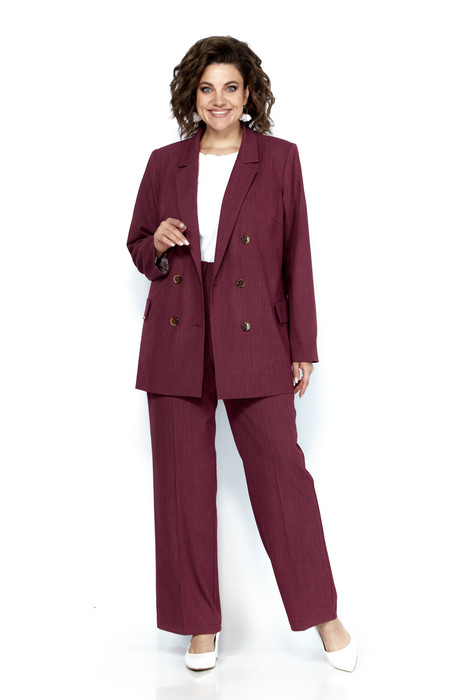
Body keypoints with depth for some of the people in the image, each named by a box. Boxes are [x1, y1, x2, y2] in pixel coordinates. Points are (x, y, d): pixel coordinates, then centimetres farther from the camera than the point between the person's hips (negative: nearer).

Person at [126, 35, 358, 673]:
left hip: (254, 341, -2)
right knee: (184, 483, 5)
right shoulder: (166, 164, 9)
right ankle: (201, 625, 20)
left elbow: (296, 256, 3)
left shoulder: (279, 158, 4)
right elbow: (138, 246, 18)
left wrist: (303, 348, 0)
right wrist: (158, 243, -7)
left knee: (282, 470, -3)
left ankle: (324, 616, 15)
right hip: (179, 342, 3)